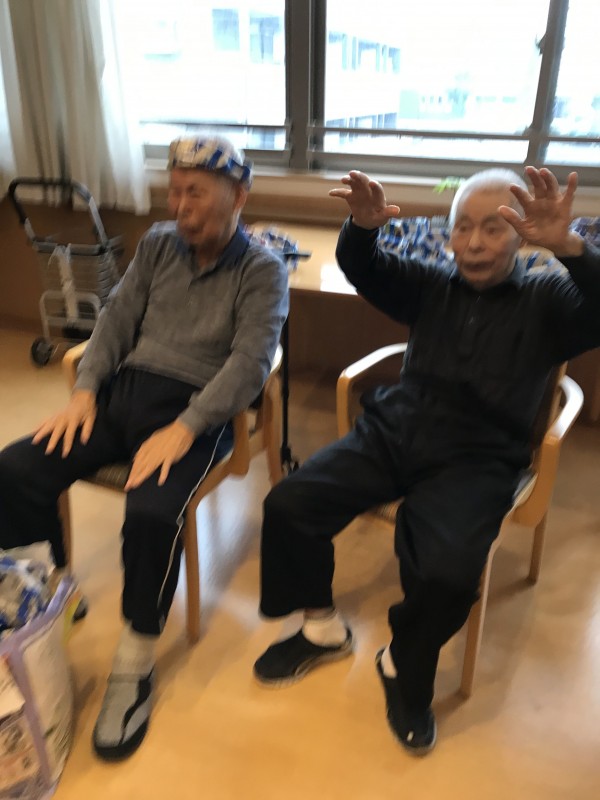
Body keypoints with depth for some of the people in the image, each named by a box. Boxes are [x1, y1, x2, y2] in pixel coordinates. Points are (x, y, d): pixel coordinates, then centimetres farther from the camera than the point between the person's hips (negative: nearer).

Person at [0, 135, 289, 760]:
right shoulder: (157, 244, 13)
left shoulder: (263, 269, -2)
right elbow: (117, 321, 12)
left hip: (196, 409, -5)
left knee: (152, 513, -32)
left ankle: (135, 665, -8)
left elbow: (249, 363, -13)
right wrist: (84, 391, -5)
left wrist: (183, 429, -26)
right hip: (124, 388, 6)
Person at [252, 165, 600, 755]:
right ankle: (322, 629, 12)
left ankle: (404, 668, 5)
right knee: (288, 504, -13)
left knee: (447, 572, -30)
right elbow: (362, 268, 4)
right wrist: (362, 227, -21)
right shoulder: (431, 287, 15)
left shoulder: (547, 300, 5)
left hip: (474, 461, -3)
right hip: (392, 432, 4)